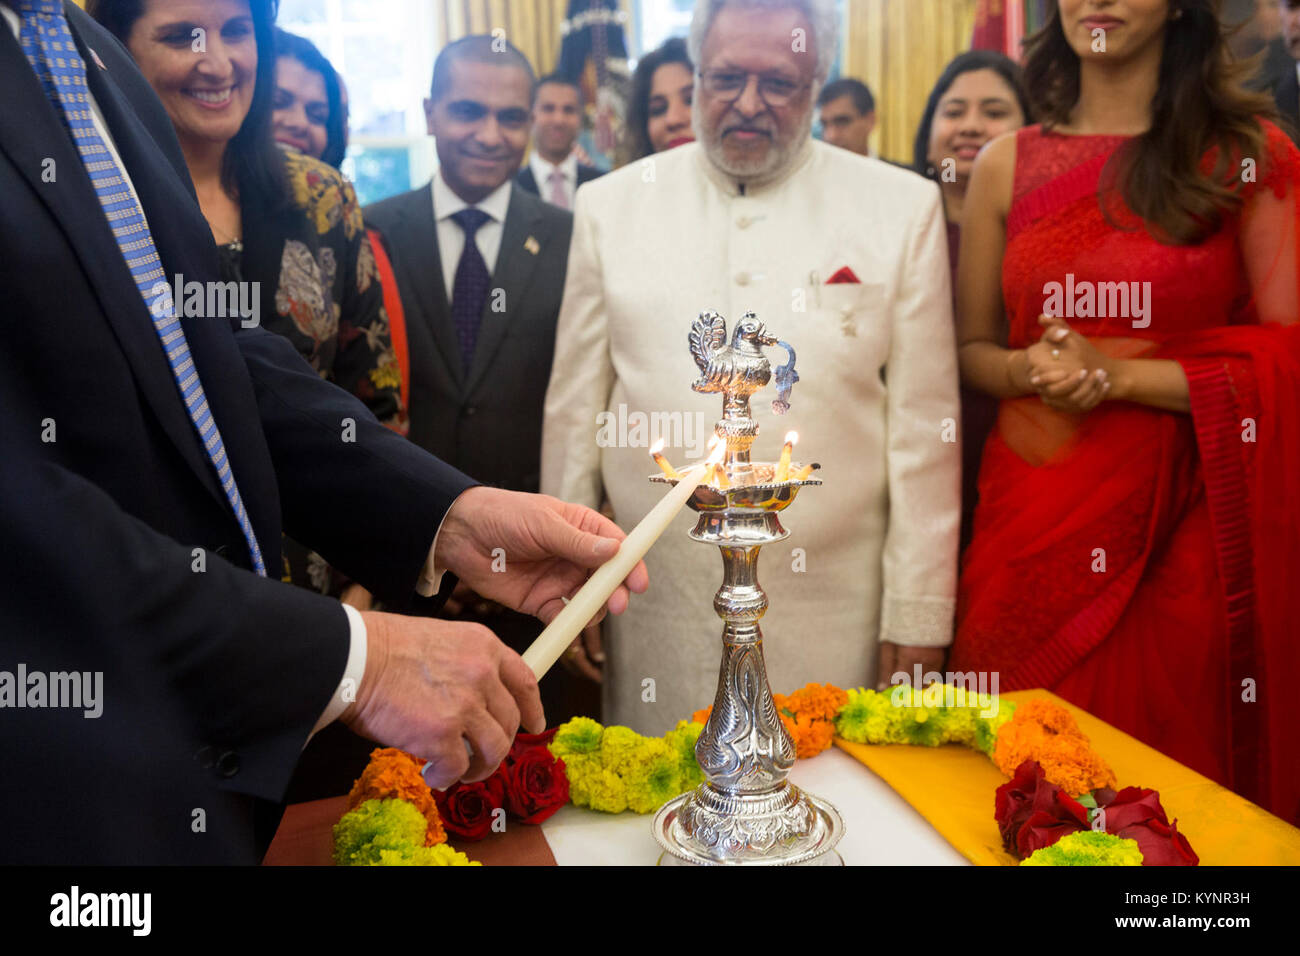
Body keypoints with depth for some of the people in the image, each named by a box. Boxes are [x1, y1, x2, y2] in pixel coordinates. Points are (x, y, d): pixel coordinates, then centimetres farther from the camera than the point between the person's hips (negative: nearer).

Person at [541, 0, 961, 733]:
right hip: (658, 613, 1)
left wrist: (918, 613, -1)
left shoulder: (903, 208, 2)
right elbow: (574, 410, 8)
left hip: (833, 620, -1)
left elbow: (924, 425, 0)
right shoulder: (611, 206, 6)